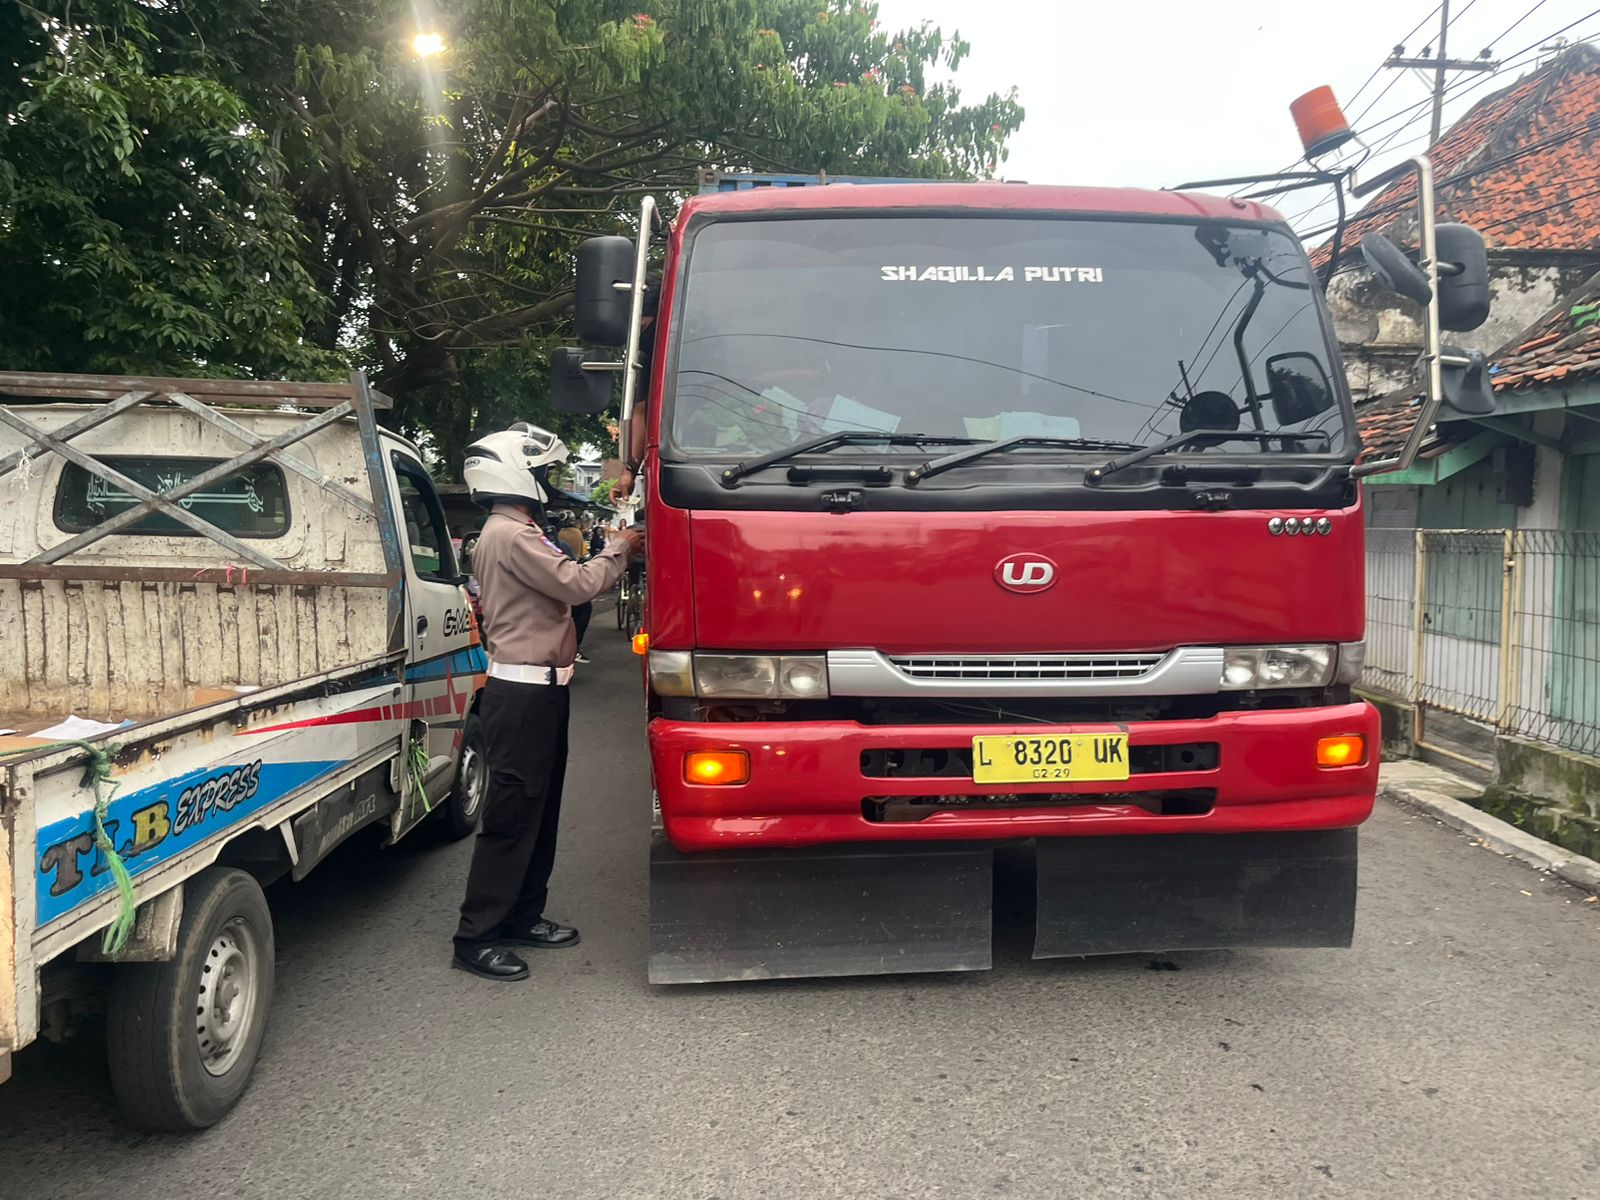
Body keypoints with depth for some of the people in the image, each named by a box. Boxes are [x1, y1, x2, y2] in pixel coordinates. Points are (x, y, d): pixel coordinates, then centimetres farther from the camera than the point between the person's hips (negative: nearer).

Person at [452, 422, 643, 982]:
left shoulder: (516, 533, 19)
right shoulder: (510, 535, -15)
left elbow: (562, 587, 15)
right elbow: (578, 585, -20)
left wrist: (611, 555, 4)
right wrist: (617, 550, -5)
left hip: (539, 688, 11)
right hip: (523, 692, -11)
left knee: (540, 808, 16)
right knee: (512, 814, -6)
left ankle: (523, 916, 26)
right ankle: (476, 937, 1)